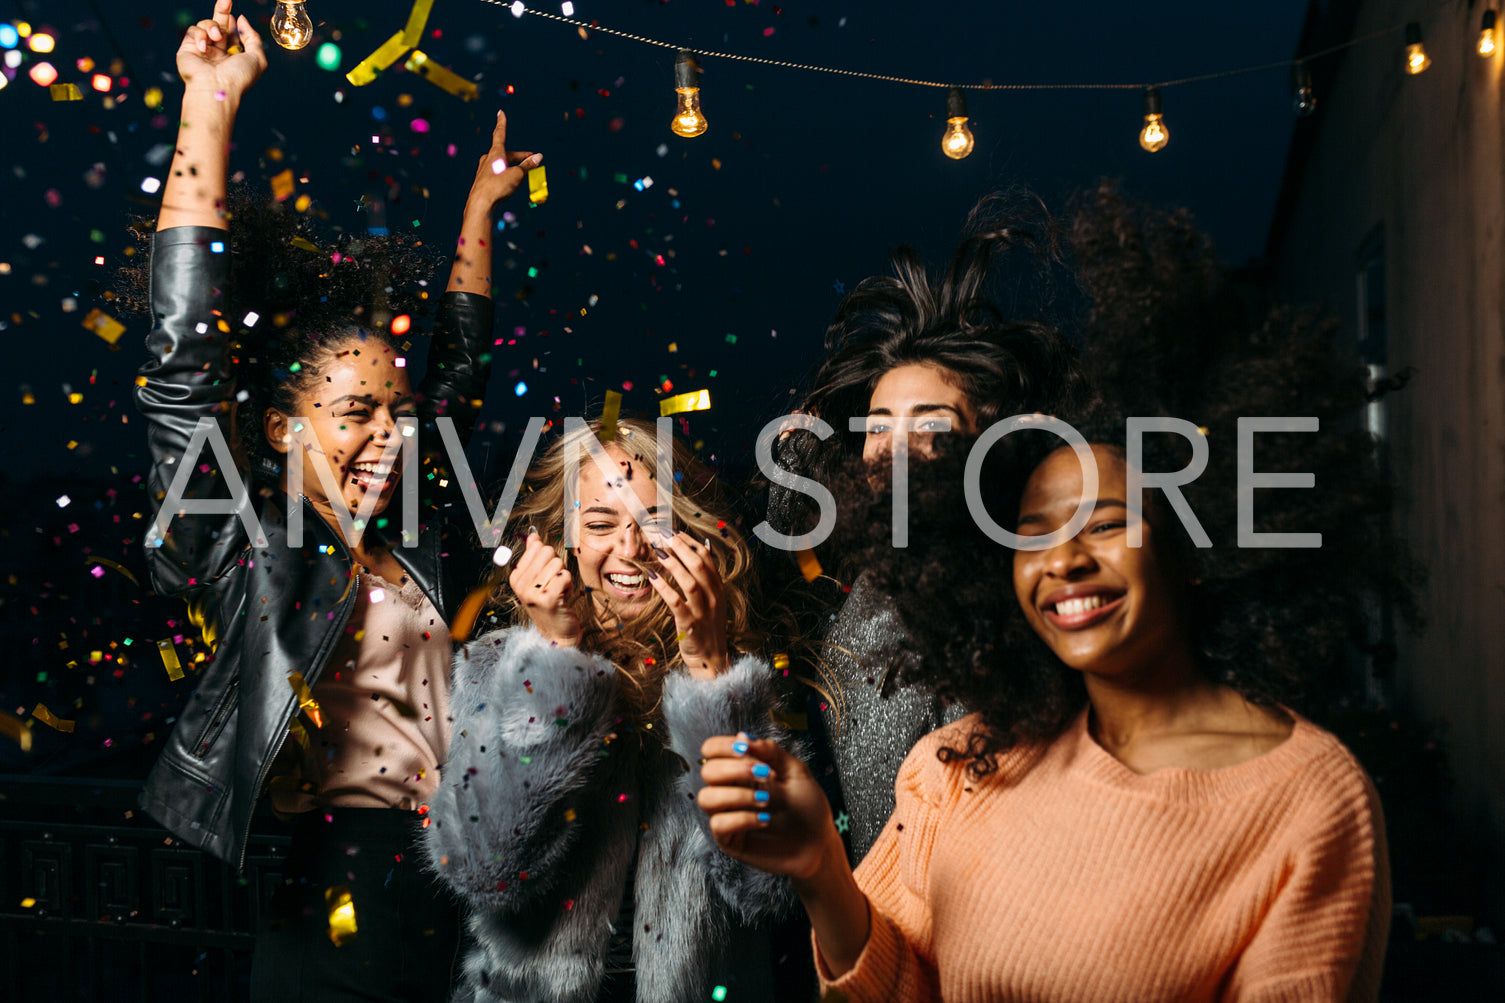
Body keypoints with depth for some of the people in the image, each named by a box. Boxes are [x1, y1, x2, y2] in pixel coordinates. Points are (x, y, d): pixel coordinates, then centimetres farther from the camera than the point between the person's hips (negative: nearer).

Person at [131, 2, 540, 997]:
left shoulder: (409, 550, 10)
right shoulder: (249, 552, -5)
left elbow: (458, 376, 22)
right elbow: (187, 367, -15)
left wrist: (481, 206, 29)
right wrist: (211, 105, -16)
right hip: (344, 915, -5)